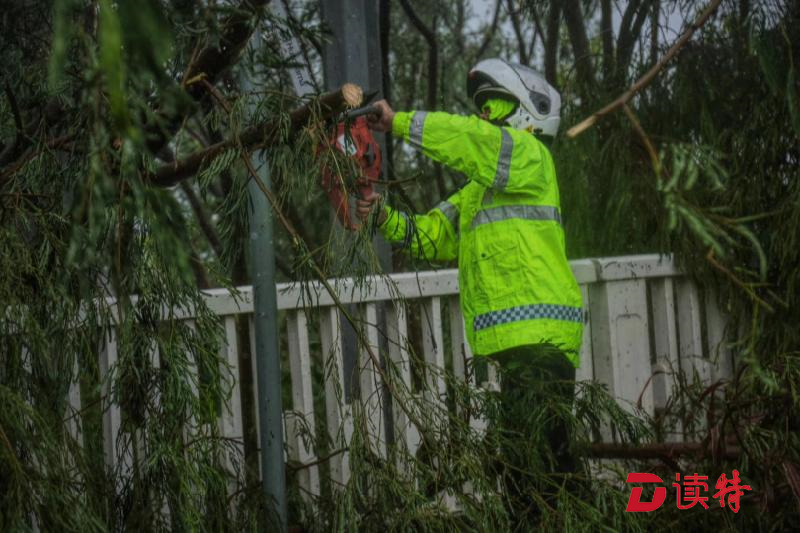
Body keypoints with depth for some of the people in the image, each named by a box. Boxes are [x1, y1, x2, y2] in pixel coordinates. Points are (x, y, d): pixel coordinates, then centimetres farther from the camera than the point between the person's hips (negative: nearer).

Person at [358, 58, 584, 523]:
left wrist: (398, 121, -12)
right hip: (518, 343, 10)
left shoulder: (528, 154, -1)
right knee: (523, 465, 11)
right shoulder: (482, 188, 27)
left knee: (543, 456, -17)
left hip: (540, 336, -10)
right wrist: (385, 217, 8)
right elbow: (431, 235, 24)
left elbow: (466, 138, -18)